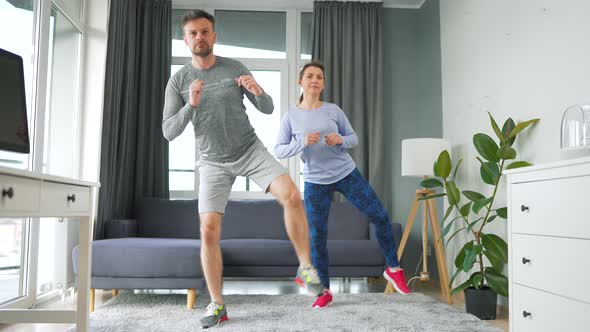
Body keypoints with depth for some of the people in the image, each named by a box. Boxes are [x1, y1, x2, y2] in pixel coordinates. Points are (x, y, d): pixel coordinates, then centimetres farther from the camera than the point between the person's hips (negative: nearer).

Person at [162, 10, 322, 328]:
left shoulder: (235, 68, -3)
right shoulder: (177, 81, -3)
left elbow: (268, 109, -1)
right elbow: (169, 132, -7)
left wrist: (258, 92, -24)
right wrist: (191, 105, -24)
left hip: (251, 150, 0)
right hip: (213, 162, 0)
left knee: (292, 197, -22)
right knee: (208, 231, -9)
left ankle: (305, 267, -3)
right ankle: (217, 305, 8)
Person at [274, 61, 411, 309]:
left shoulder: (333, 110, 0)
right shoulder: (290, 116, -2)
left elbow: (353, 137, 8)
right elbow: (278, 151, -3)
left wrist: (341, 140, -15)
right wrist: (302, 142, -21)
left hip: (347, 173, 1)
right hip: (315, 182, -1)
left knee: (380, 216, -2)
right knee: (317, 236, -1)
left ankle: (393, 268, 19)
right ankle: (324, 290, 16)